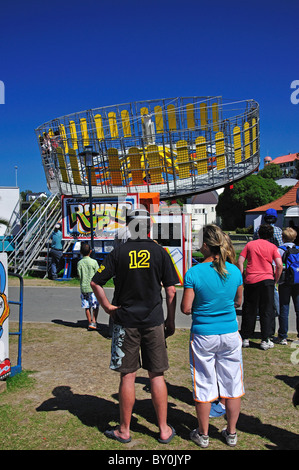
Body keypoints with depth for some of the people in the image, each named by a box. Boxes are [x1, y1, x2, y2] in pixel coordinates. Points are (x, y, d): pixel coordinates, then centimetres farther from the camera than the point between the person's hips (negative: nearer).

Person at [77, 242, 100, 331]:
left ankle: (90, 323, 16)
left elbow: (79, 276, 2)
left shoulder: (79, 263, 0)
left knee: (87, 307, 10)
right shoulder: (94, 262, -8)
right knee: (95, 306, 4)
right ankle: (94, 322, -7)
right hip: (93, 287, -3)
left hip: (83, 287, 3)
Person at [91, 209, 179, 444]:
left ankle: (124, 430, 21)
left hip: (125, 321, 0)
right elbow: (171, 290, -1)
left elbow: (95, 283, -5)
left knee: (127, 375, 8)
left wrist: (107, 306, 4)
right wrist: (170, 320, 7)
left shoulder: (118, 252, -2)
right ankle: (164, 430, 20)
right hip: (154, 321, 1)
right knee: (157, 375, 9)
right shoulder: (160, 252, -1)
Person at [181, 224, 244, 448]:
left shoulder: (194, 273, -15)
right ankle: (232, 433, 30)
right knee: (232, 383, 16)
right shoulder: (234, 271, -4)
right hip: (230, 334, 3)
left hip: (203, 335, -3)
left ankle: (203, 434, 26)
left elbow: (186, 308, -12)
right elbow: (238, 301, 10)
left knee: (204, 385, 11)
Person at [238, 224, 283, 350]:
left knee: (249, 311, 11)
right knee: (266, 311, 7)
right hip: (266, 280, -2)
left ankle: (245, 339, 16)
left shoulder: (250, 244, 8)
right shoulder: (272, 247, 4)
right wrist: (276, 280, 5)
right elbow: (279, 265, -7)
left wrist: (243, 277, 7)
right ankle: (265, 341, 8)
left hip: (250, 281, 2)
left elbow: (240, 261, 1)